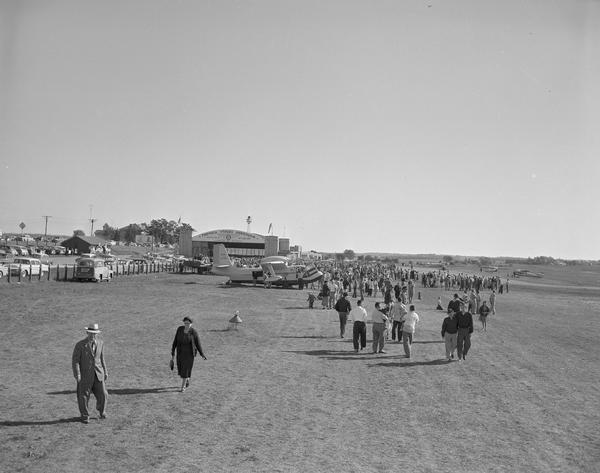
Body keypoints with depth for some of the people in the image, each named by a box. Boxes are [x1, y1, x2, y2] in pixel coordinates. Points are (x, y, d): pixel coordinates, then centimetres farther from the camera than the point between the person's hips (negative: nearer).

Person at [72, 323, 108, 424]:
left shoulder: (100, 343, 4)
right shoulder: (80, 345, -9)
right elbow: (75, 360, -9)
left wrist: (105, 371, 14)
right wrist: (77, 374, -16)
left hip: (98, 373, 3)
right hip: (85, 373, -3)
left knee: (102, 394, 2)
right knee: (84, 395, 3)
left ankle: (102, 410, 30)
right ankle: (85, 416, 23)